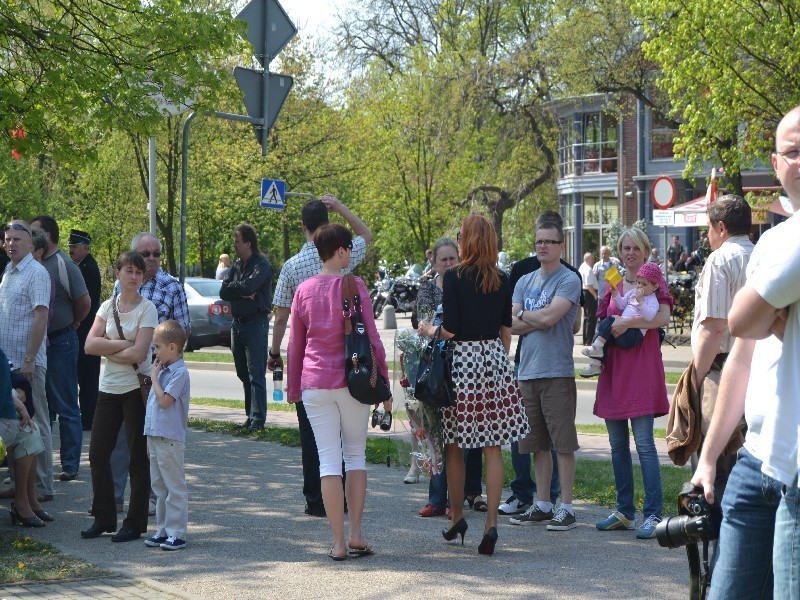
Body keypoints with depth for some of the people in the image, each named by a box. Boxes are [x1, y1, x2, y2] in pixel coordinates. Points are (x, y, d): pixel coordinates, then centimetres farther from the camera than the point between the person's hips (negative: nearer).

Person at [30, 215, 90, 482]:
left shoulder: (63, 265, -12)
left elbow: (84, 302, -10)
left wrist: (71, 324, 4)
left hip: (60, 343, -7)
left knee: (66, 408, 0)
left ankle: (70, 465, 5)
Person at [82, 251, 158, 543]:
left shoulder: (147, 308, -6)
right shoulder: (108, 306, 8)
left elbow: (139, 353, -16)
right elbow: (90, 344, -4)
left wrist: (107, 350, -6)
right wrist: (123, 345, -13)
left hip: (136, 389, -5)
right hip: (109, 388, 5)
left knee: (137, 458, 0)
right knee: (97, 454, 6)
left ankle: (135, 523, 7)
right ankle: (103, 518, 17)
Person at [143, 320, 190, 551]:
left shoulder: (180, 373, -13)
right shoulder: (163, 370, 14)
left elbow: (164, 401, -23)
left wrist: (154, 377, -11)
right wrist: (149, 438, 18)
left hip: (170, 439, -9)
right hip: (155, 436, 9)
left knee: (175, 487, -3)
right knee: (160, 486, 14)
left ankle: (177, 533, 0)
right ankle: (163, 530, 21)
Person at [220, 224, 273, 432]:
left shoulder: (262, 264, -8)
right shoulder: (237, 265, 14)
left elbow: (248, 286, -23)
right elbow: (223, 292, 5)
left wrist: (233, 288, -4)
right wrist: (243, 292, -11)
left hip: (255, 323, -8)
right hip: (238, 323, 8)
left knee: (256, 374, -9)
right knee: (243, 373, 11)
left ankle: (257, 419, -9)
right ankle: (251, 415, 18)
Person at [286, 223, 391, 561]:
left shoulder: (304, 290, 4)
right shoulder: (354, 286, -6)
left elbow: (294, 344, 10)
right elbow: (372, 339, -6)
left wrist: (293, 388, 20)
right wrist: (384, 383, 1)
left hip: (315, 384, 2)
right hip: (353, 381, -2)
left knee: (329, 460, 3)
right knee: (356, 454, 13)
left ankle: (339, 542, 1)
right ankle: (356, 535, 8)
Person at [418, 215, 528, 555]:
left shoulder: (454, 277, -8)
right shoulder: (501, 280, 6)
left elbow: (449, 329, -11)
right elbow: (506, 329, 11)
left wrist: (428, 329, 8)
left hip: (462, 360, -4)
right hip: (495, 360, 4)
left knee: (454, 444, 11)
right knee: (492, 447, 3)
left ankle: (456, 517, 19)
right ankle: (491, 523, -2)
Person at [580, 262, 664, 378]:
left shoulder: (652, 301, -5)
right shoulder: (633, 292, 19)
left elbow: (649, 316, -23)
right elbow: (621, 305, 25)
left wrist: (640, 301, -31)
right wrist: (615, 294, 8)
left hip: (635, 333, -8)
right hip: (623, 328, 8)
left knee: (609, 321, -25)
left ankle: (597, 346, -25)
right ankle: (595, 365, -7)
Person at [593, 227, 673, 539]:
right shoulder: (613, 287, 17)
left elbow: (663, 316, -17)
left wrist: (627, 322, -21)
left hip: (642, 369, -6)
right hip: (614, 370, 6)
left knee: (644, 443, -11)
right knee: (617, 445, 8)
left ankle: (654, 514, -9)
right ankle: (624, 512, 17)